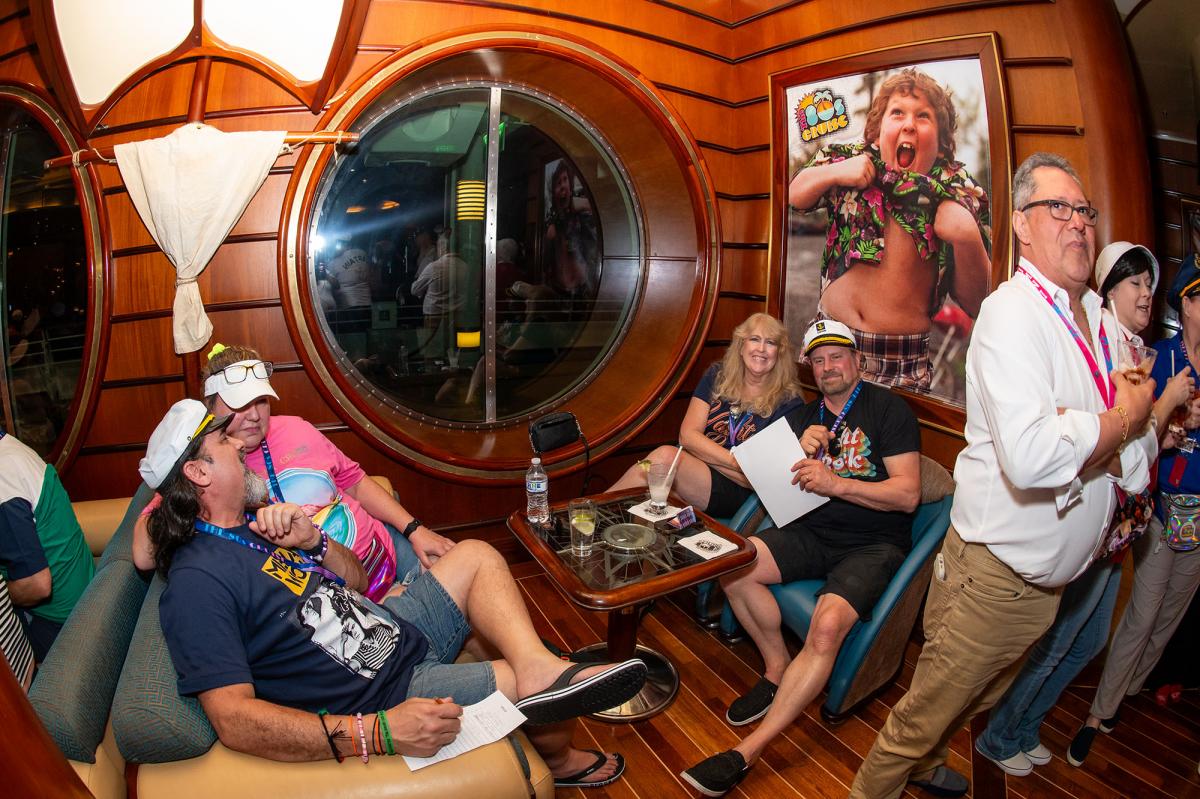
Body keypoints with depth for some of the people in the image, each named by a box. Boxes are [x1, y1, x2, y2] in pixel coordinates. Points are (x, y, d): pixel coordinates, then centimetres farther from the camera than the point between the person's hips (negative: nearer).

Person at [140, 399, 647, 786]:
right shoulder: (198, 580, -20)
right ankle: (556, 759, 27)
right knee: (549, 702, -10)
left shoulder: (255, 523, 10)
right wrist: (377, 733, -38)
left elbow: (356, 580, 15)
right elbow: (233, 720, -29)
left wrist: (313, 542, -8)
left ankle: (540, 669, -16)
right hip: (389, 692, -9)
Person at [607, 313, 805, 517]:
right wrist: (736, 462, -13)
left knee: (665, 456, -29)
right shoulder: (718, 376, 8)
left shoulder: (788, 402, -3)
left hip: (736, 493, -4)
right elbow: (687, 435, -1)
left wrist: (705, 452, -9)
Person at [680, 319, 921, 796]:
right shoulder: (803, 417, 16)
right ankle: (777, 667, 1)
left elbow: (908, 494, -10)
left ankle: (747, 752, -27)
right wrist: (802, 451, -6)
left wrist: (835, 483, -21)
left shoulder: (888, 409, -2)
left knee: (827, 628, -32)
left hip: (874, 544, -5)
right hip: (813, 533, 6)